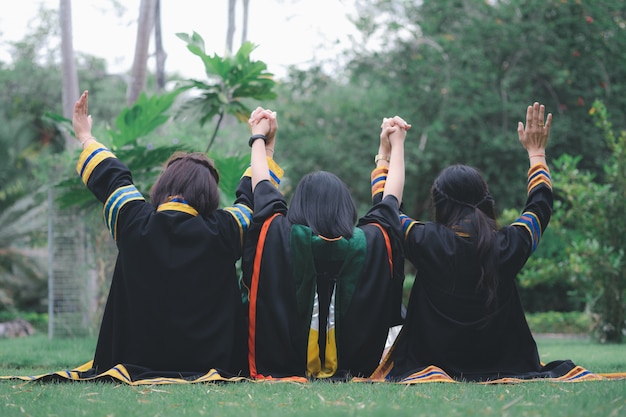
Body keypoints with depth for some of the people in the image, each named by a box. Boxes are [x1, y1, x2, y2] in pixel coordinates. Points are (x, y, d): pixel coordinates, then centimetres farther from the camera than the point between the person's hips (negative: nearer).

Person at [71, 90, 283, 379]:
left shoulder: (135, 223, -8)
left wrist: (85, 137, 32)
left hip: (139, 363, 1)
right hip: (211, 364, -1)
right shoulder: (222, 231, -11)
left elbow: (110, 179, 13)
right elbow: (253, 196, 10)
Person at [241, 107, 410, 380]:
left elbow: (261, 184, 8)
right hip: (353, 370, 1)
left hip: (280, 366, -1)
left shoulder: (277, 237, -13)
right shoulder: (372, 242, -11)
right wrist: (395, 145, 28)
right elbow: (391, 197, 10)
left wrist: (260, 139, 27)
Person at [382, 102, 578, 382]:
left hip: (434, 365, 0)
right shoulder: (509, 245, -14)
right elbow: (540, 205, 9)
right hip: (500, 366, 0)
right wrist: (536, 152, 24)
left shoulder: (427, 242, -19)